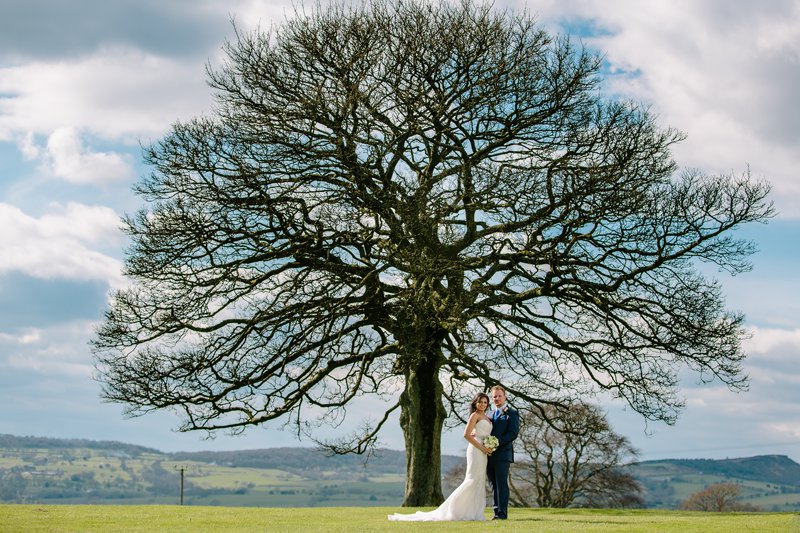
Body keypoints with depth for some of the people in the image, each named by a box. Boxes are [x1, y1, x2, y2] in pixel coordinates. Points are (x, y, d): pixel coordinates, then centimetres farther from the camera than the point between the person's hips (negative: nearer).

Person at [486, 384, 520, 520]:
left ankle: (502, 513, -9)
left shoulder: (511, 414, 0)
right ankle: (496, 511, 10)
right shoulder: (491, 414, 21)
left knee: (501, 484, -9)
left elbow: (513, 433, -11)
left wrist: (497, 442, -19)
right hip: (490, 455, 6)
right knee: (493, 485, 7)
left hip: (502, 454, -6)